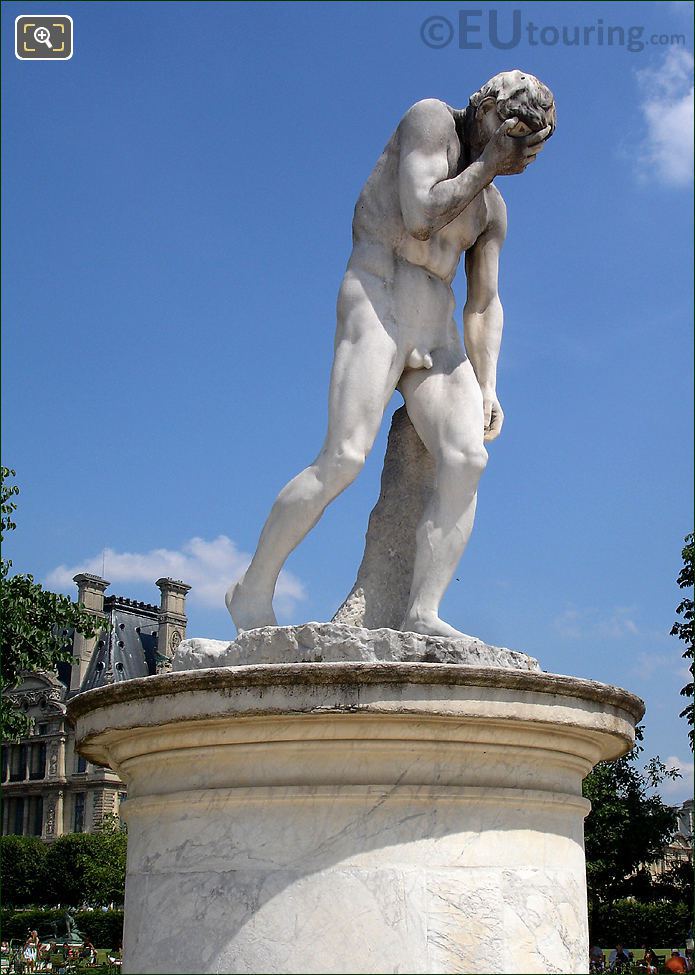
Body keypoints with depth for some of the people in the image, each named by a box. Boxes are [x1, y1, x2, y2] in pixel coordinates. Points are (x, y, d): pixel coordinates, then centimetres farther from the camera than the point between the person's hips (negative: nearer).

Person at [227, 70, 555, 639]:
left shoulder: (492, 207, 21)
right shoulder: (431, 120, 3)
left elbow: (484, 304, 16)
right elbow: (420, 217, -13)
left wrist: (487, 389, 4)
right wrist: (487, 164, -3)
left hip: (436, 337, 7)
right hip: (376, 308, -7)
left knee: (466, 460, -17)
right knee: (344, 458, -22)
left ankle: (423, 614, -23)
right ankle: (253, 592, -8)